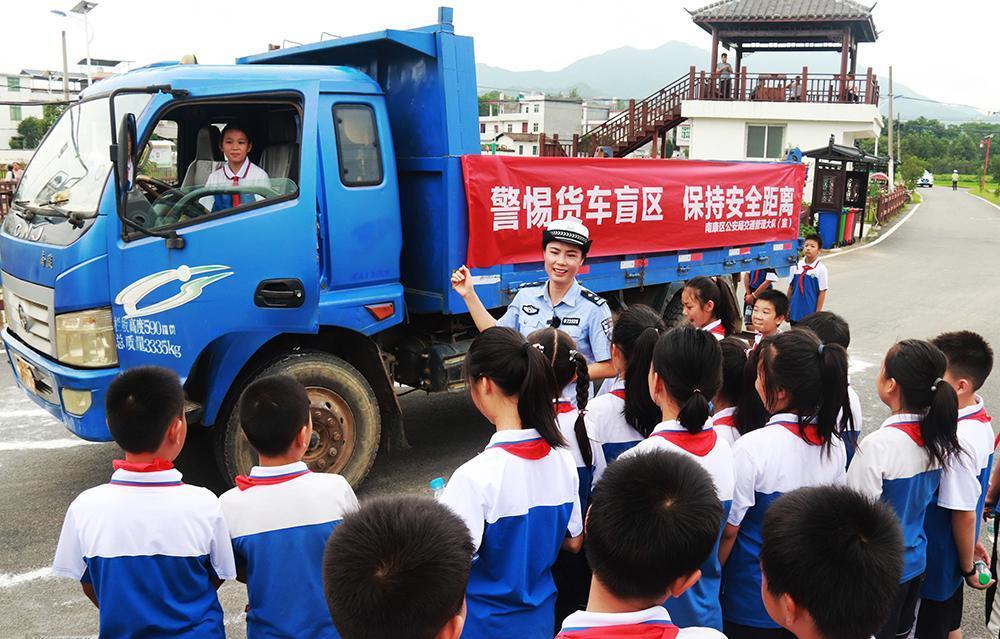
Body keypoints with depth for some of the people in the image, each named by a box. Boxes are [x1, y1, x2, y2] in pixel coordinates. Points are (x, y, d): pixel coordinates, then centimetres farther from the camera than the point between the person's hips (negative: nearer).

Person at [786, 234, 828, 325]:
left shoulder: (821, 269, -9)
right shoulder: (796, 266, 2)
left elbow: (822, 292, -7)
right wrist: (787, 309, 10)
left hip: (810, 314, -4)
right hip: (795, 312, 4)